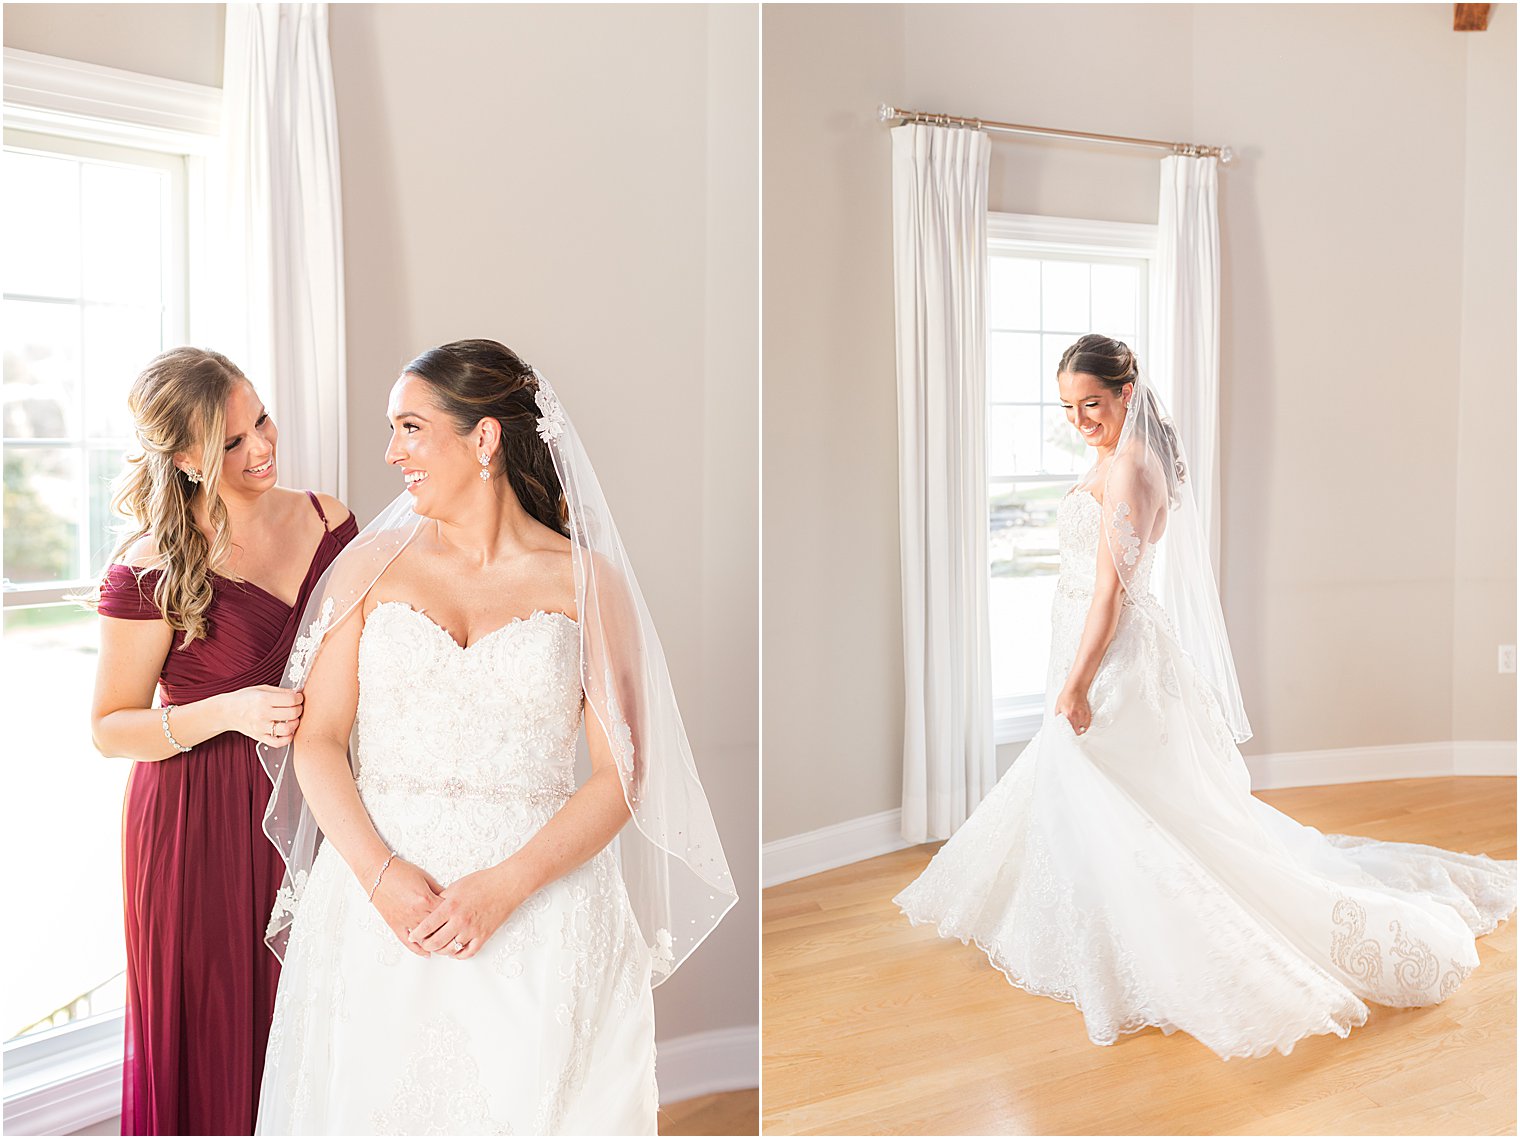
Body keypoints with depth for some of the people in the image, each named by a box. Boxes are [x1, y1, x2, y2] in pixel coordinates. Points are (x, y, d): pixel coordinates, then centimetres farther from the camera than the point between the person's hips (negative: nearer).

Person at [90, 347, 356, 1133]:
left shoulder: (327, 521, 1)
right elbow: (110, 728, -5)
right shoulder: (152, 570, -12)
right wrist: (230, 713, -20)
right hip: (198, 825, -3)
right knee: (215, 1039, 9)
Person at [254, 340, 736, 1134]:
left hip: (541, 907, -1)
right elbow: (317, 740, 2)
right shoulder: (372, 564, 7)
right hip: (376, 896, 2)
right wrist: (380, 874, -11)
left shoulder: (587, 583, -1)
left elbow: (621, 775, -5)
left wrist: (506, 886, -15)